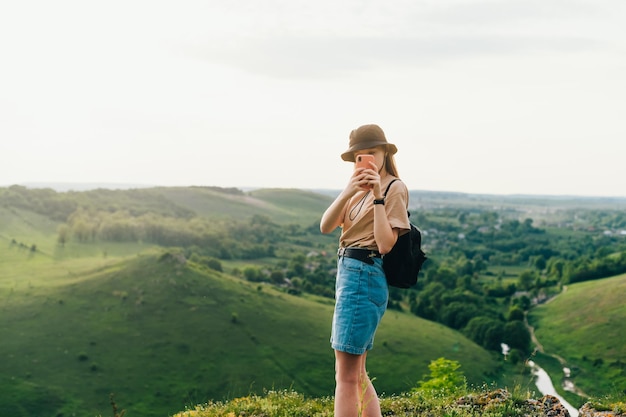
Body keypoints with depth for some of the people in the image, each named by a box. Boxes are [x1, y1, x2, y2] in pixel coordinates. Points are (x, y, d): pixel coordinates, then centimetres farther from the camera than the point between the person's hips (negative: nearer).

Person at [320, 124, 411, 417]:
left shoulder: (395, 188, -7)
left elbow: (385, 244, -17)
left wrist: (378, 196, -18)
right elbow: (325, 227, 2)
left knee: (346, 376, -4)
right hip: (348, 272, 9)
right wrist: (348, 191, -12)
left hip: (365, 277, -9)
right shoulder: (360, 190, 16)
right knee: (356, 373, 15)